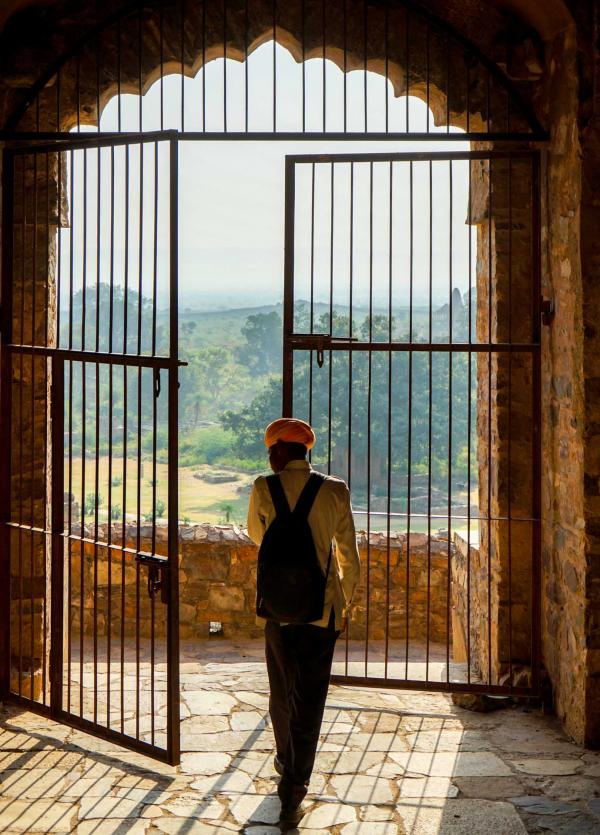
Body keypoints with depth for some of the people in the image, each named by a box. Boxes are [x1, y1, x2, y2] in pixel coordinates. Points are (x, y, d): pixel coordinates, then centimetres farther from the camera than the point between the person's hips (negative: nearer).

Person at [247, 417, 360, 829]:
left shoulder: (265, 489, -4)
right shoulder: (336, 491, -3)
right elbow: (350, 557, 3)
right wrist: (345, 603, 16)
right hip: (323, 607, -1)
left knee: (282, 692, 20)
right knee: (309, 701, 2)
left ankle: (286, 763, 41)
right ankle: (293, 796, -2)